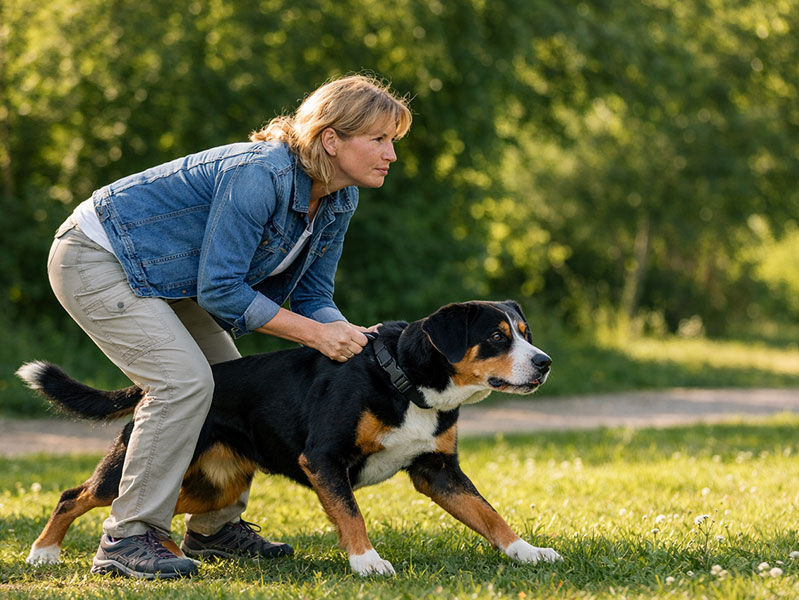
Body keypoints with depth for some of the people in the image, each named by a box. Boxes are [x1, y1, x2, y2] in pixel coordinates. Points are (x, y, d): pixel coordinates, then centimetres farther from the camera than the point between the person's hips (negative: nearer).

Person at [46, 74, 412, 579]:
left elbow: (313, 298, 4)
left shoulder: (339, 201, -4)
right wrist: (316, 335, -27)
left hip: (161, 279, 10)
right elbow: (219, 290, -29)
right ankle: (127, 538, -16)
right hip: (95, 260, -10)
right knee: (184, 381, -21)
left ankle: (213, 528, 23)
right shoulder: (260, 176, -32)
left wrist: (355, 343, -16)